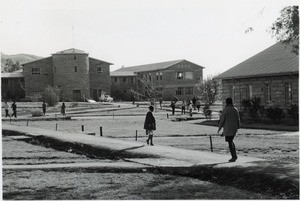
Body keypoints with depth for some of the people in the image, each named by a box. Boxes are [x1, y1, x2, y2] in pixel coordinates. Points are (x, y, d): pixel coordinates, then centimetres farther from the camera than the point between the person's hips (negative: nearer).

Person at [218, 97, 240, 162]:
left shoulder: (225, 110, -12)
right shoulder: (235, 109, 3)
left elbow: (222, 120, -11)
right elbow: (238, 119, 6)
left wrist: (219, 128, 1)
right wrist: (238, 127, 17)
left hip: (228, 128, -6)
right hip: (234, 128, 6)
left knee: (230, 143, 2)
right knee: (231, 141, 22)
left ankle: (233, 157, 4)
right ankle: (235, 155, 14)